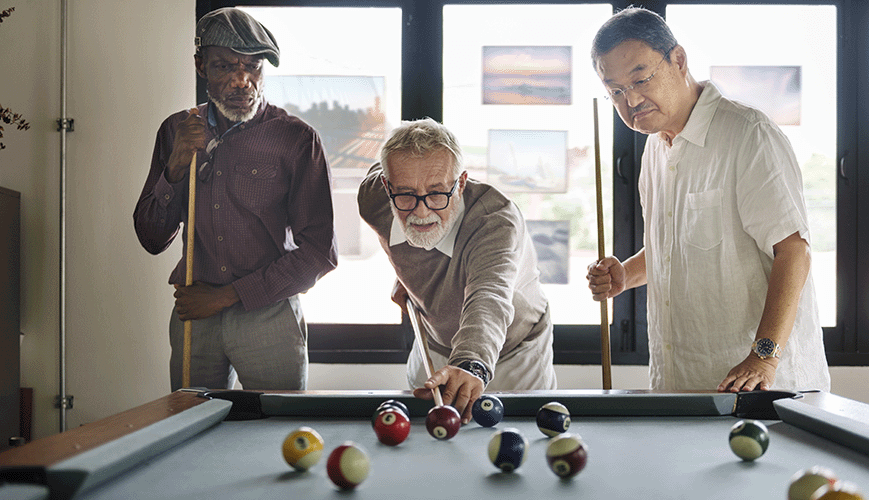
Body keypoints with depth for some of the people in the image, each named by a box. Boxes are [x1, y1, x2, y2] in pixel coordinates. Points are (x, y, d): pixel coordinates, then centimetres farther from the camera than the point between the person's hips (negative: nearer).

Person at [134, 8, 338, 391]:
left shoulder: (296, 138, -8)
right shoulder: (176, 132, 6)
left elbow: (320, 252, -10)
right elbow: (152, 240, 5)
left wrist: (227, 295, -11)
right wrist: (176, 168, -11)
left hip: (267, 314, -3)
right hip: (193, 318, 3)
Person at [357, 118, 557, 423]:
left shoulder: (497, 221, -40)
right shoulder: (373, 199, -23)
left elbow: (489, 298, -59)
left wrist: (471, 365, -81)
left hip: (512, 359, -4)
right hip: (433, 353, 4)